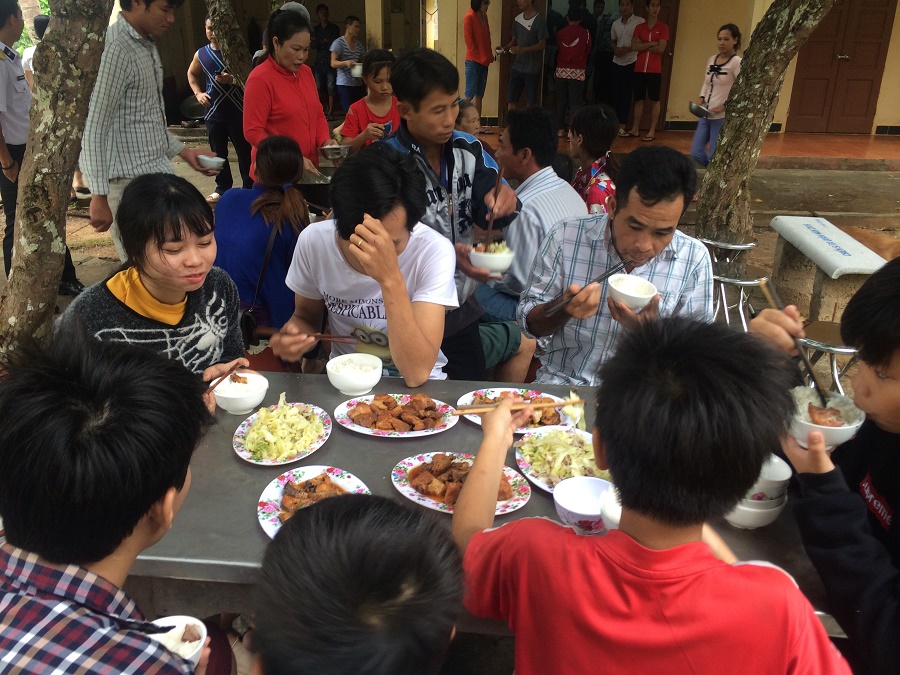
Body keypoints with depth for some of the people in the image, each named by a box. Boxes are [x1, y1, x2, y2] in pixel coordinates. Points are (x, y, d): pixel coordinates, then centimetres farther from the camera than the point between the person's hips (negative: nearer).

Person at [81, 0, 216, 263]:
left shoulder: (146, 46, 14)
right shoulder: (115, 48, -16)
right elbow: (94, 128, -18)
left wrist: (185, 152, 14)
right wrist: (99, 197, -20)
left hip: (156, 172, 9)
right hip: (131, 182, -9)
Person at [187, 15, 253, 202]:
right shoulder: (201, 54, 5)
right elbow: (191, 74, 23)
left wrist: (232, 79, -24)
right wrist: (198, 93, 7)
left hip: (238, 111, -3)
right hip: (214, 112, 4)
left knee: (245, 151, 1)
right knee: (218, 153, 11)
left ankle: (250, 187, 13)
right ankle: (223, 187, 25)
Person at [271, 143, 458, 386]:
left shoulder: (433, 251, -22)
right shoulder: (313, 240, -14)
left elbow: (416, 374, -27)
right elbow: (307, 315, 5)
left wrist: (391, 279, -37)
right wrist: (295, 334, -17)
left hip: (417, 389, -2)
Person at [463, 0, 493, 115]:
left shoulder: (484, 16, 12)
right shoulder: (469, 16, -10)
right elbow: (468, 39, -13)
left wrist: (489, 56, 7)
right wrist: (477, 56, -11)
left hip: (484, 61, 7)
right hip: (473, 61, -7)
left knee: (479, 95, 8)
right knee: (470, 95, -9)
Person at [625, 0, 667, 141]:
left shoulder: (663, 28, 1)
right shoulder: (639, 27, 8)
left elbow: (661, 49, -10)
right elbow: (634, 46, -4)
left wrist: (643, 46, -5)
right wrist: (651, 43, -11)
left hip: (655, 70, -3)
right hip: (639, 69, 3)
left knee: (654, 100, 1)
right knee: (638, 99, 8)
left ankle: (652, 131, 4)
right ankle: (635, 129, 16)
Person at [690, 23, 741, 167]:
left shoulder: (737, 62, -11)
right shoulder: (711, 59, 10)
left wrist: (725, 105, -21)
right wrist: (701, 98, 3)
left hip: (723, 117, -7)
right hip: (706, 114, 7)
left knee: (713, 157, -3)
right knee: (696, 153, 8)